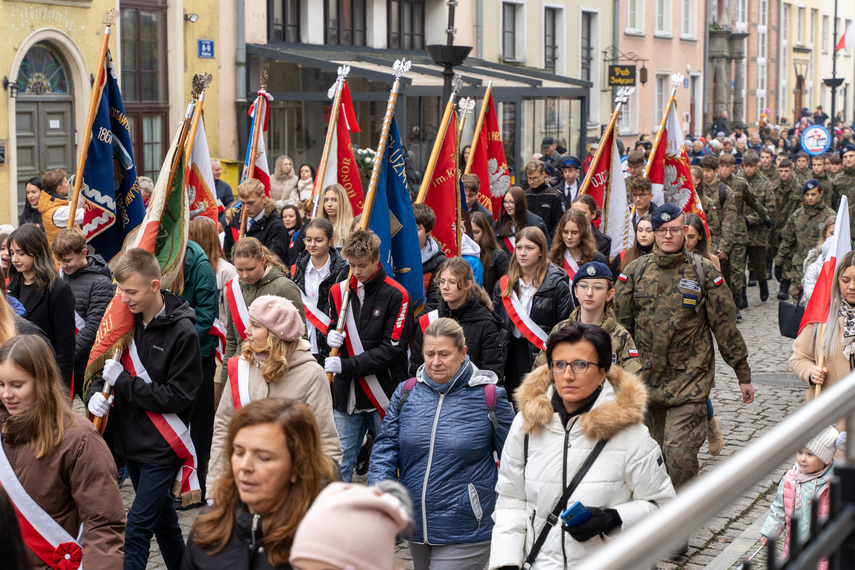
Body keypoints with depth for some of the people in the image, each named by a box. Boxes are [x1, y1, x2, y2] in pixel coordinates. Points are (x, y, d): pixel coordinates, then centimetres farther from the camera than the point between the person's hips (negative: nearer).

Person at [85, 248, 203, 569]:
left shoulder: (182, 332, -16)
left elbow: (178, 398, -18)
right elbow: (104, 368, 15)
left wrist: (122, 382, -18)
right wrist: (96, 393, -8)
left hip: (162, 447, -7)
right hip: (132, 441, 7)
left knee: (137, 530, -8)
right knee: (162, 517, 21)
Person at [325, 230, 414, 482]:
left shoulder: (396, 295, -8)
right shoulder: (339, 291, 8)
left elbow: (392, 348, -12)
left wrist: (347, 365, -17)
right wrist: (331, 337, -4)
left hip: (383, 395, -4)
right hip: (347, 393, 4)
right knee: (340, 464, 5)